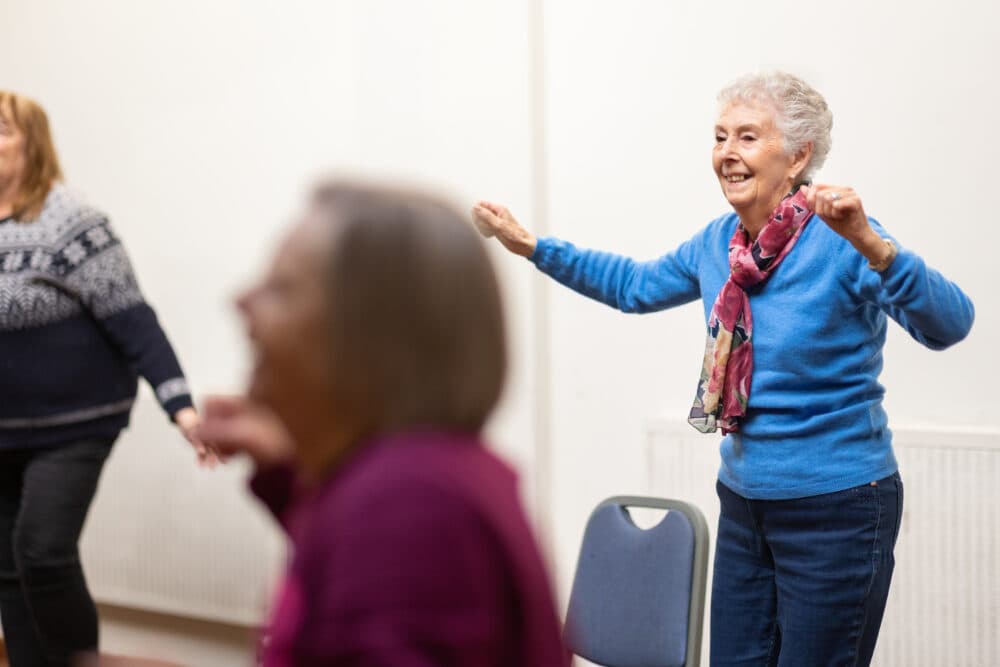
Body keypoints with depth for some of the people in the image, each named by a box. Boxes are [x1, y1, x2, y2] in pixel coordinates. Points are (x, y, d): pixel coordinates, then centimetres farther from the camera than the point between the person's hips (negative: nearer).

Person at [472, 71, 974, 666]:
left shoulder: (839, 239, -17)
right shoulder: (719, 242, 3)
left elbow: (949, 324, -30)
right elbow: (635, 286, 22)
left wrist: (869, 244, -45)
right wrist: (531, 245, 18)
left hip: (837, 506, -6)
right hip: (745, 502, 7)